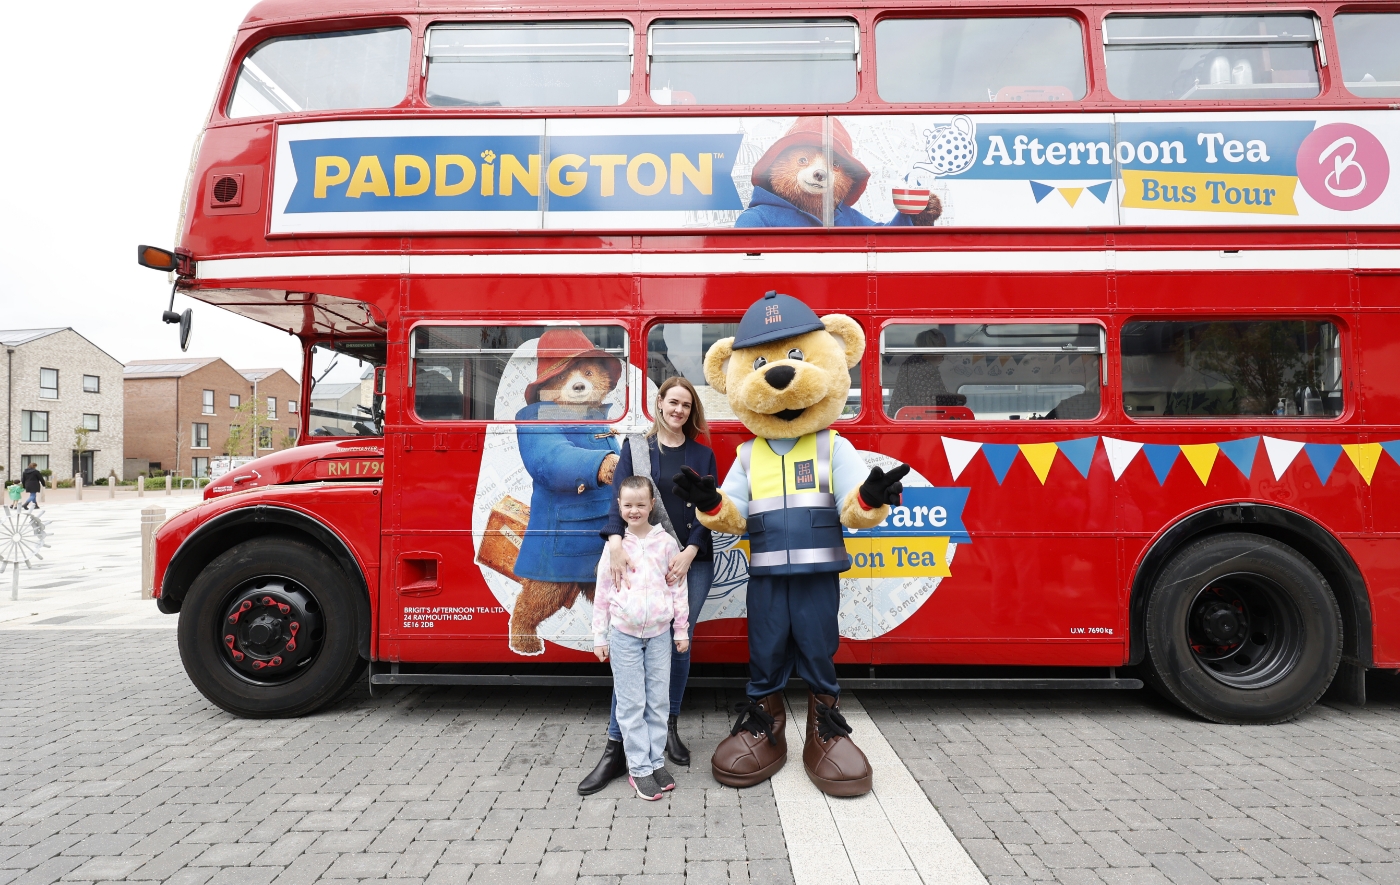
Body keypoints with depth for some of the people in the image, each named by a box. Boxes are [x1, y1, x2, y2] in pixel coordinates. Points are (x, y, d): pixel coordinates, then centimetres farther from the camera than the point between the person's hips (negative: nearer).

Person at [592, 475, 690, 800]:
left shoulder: (666, 542, 0)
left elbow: (678, 587, 5)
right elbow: (602, 593, 2)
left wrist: (682, 629, 6)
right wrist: (599, 636, 2)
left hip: (659, 633, 1)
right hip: (624, 634, -1)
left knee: (658, 700, 9)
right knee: (631, 703, 3)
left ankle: (656, 760, 22)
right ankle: (639, 768, 12)